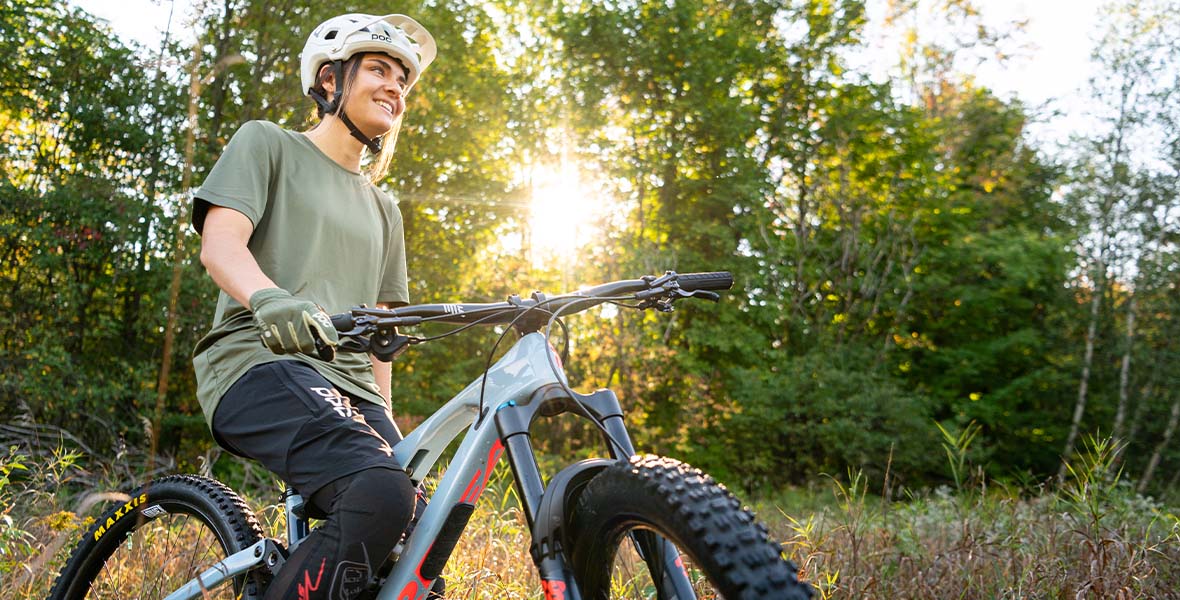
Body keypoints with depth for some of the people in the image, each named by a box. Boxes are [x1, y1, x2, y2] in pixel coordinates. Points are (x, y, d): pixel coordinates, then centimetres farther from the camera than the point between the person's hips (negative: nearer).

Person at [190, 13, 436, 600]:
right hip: (262, 359, -6)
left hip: (348, 383, 6)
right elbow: (219, 244, -6)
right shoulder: (268, 143, 11)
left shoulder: (382, 210, 28)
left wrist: (385, 418, 16)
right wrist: (271, 298, -27)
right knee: (381, 493, -33)